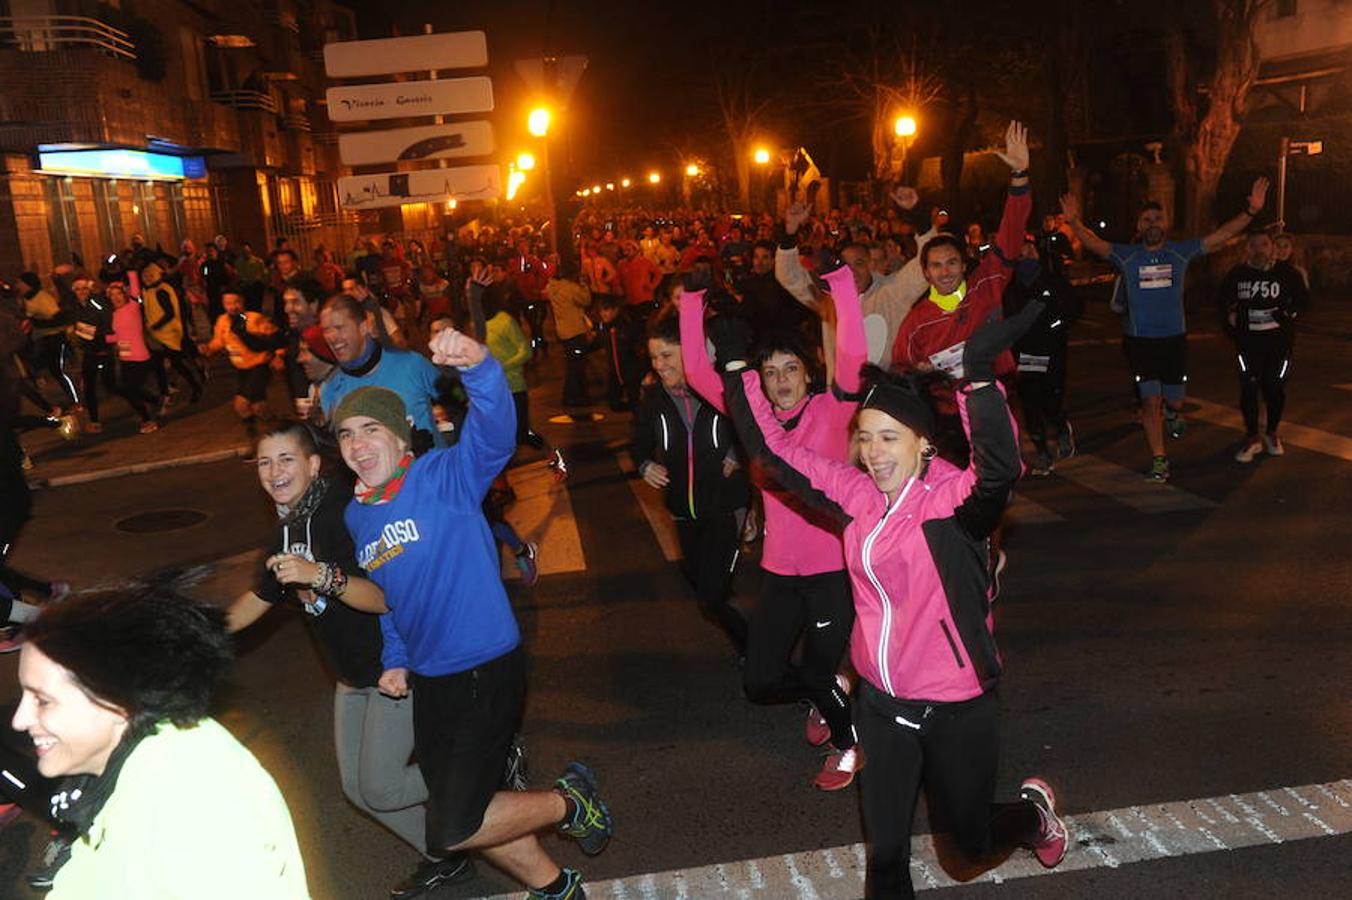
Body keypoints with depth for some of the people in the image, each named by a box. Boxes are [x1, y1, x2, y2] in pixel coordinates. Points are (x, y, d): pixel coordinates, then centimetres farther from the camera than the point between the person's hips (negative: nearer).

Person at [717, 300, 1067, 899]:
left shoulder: (952, 498, -20)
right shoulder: (858, 495, -5)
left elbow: (999, 471, -43)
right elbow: (773, 448, 0)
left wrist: (980, 376, -54)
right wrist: (737, 366, -5)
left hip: (956, 706, -4)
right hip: (882, 703, 4)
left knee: (970, 841, 20)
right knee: (885, 850, 15)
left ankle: (1033, 810, 52)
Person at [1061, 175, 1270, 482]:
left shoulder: (1181, 252, 1)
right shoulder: (1126, 255, -3)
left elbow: (1222, 235, -3)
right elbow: (1094, 243, -13)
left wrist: (1250, 211, -14)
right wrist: (1075, 222, -31)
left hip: (1174, 338, 2)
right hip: (1138, 340, -2)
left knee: (1174, 400, 9)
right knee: (1150, 401, -5)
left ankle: (1171, 411, 48)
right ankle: (1159, 460, 7)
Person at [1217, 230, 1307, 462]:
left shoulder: (1287, 272, 0)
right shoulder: (1237, 274, 3)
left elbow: (1302, 298, 8)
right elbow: (1224, 299, 18)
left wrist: (1288, 313, -9)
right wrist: (1230, 314, 0)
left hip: (1279, 339, 0)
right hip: (1248, 339, 1)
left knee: (1275, 387, 3)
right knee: (1248, 387, -5)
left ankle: (1272, 433, 25)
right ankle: (1252, 438, 8)